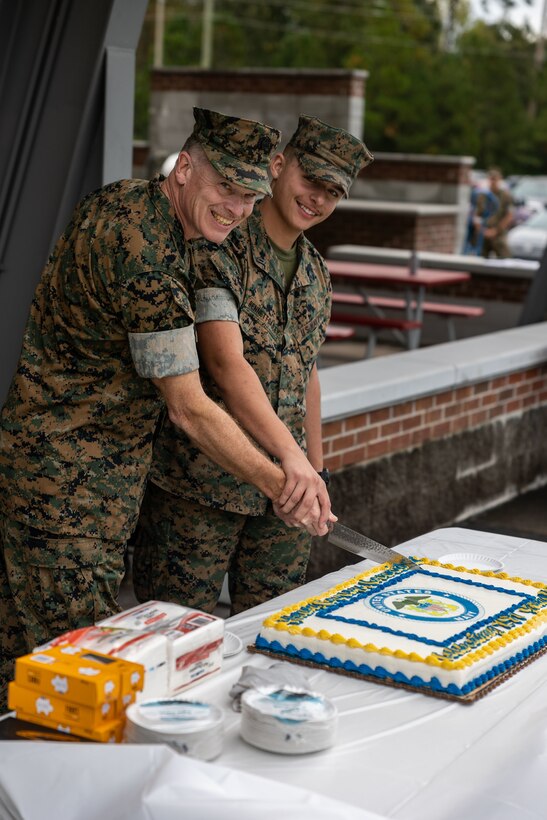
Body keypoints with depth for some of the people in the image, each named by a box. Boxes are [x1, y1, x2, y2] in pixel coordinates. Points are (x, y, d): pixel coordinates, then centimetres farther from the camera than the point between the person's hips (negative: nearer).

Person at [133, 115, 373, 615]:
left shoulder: (315, 272, 13)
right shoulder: (217, 250, -12)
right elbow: (226, 365, -23)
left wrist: (316, 469, 19)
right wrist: (291, 455, -32)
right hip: (199, 485, -6)